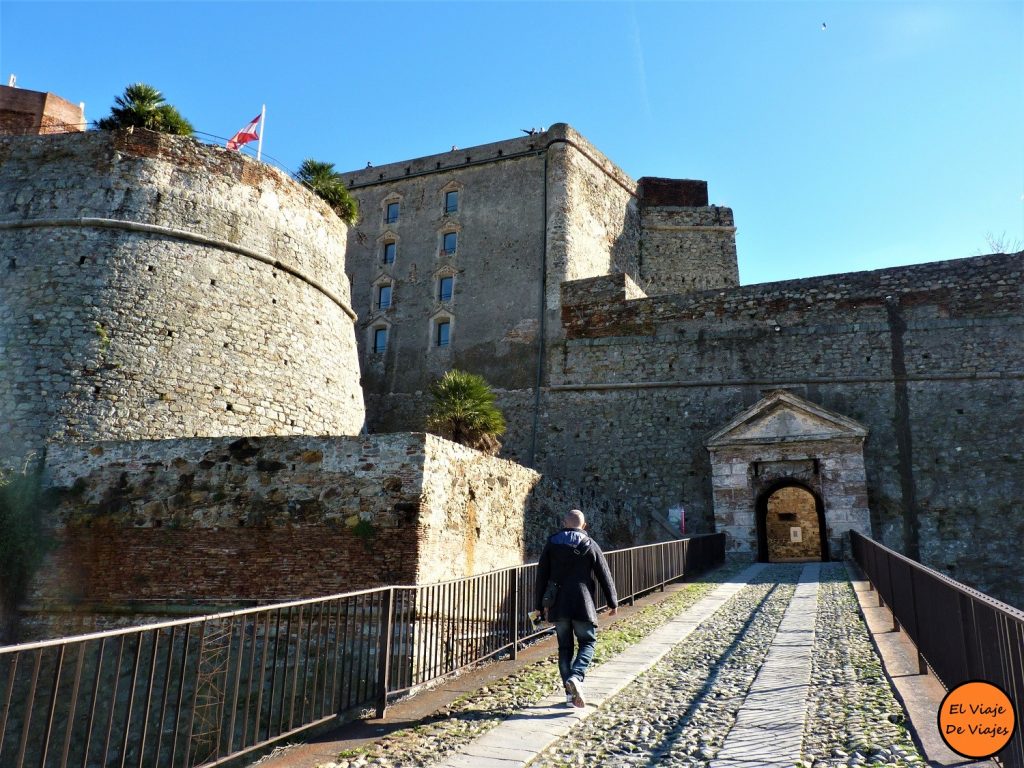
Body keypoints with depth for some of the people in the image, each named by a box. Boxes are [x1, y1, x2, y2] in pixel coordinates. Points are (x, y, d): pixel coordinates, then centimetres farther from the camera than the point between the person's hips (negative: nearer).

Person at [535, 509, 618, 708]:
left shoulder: (551, 544, 6)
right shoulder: (590, 545, 1)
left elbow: (542, 576, 7)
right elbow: (605, 576, 3)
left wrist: (540, 605, 13)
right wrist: (613, 602, 13)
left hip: (558, 606, 3)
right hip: (582, 605, -2)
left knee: (565, 647, 11)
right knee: (587, 642, 8)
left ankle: (570, 692, 9)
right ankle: (576, 677, -15)